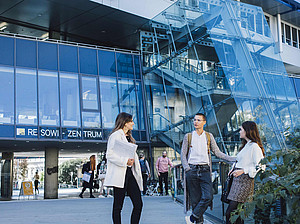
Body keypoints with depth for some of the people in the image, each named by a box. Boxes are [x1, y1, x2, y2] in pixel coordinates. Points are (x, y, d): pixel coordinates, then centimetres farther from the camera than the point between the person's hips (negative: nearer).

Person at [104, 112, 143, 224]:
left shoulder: (129, 137, 22)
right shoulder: (116, 135, -5)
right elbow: (110, 155, -13)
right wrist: (125, 161, -22)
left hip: (131, 174, 8)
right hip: (120, 175, -8)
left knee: (138, 204, 1)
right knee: (118, 206, 0)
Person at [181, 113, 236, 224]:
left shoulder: (209, 136, 11)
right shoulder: (188, 136, 9)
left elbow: (217, 152, 10)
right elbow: (183, 154, 8)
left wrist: (234, 159, 0)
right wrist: (187, 169, -5)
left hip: (205, 170, 1)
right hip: (192, 170, 0)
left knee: (207, 197, -14)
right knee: (195, 199, -1)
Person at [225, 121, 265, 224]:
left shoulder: (254, 146, -11)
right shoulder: (246, 145, 19)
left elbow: (260, 166, -16)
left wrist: (243, 171, -20)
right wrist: (234, 169, 16)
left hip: (245, 181, -9)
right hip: (238, 179, 9)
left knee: (230, 212, -14)